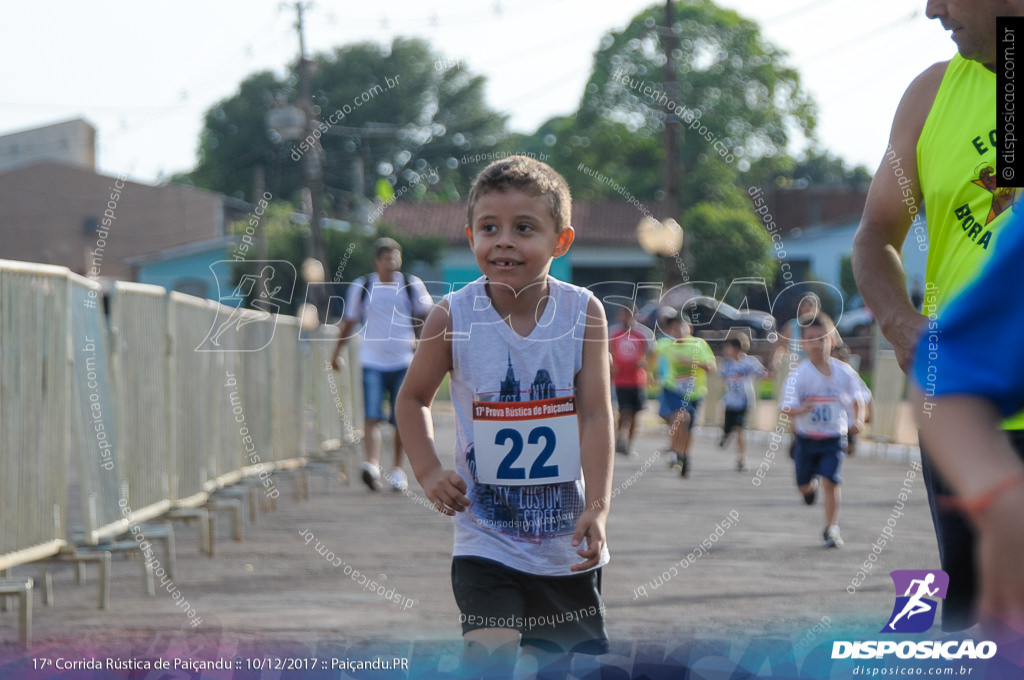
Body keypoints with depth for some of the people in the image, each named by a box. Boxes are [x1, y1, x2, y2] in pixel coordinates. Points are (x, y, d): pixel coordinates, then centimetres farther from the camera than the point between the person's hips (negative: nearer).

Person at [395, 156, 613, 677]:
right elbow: (413, 398, 5)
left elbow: (596, 415, -10)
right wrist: (428, 472, -9)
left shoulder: (583, 312, -9)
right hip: (486, 540, -2)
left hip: (566, 540, 2)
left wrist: (597, 508, -19)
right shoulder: (453, 317, -10)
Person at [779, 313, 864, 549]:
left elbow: (855, 399, 8)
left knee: (830, 481, -13)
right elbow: (787, 407, -22)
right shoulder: (798, 375, -15)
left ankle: (831, 529, -1)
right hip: (806, 438, 0)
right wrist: (801, 410, -43)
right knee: (803, 485, 12)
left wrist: (856, 420, -9)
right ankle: (811, 487, 51)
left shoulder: (844, 372, -8)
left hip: (834, 438, 0)